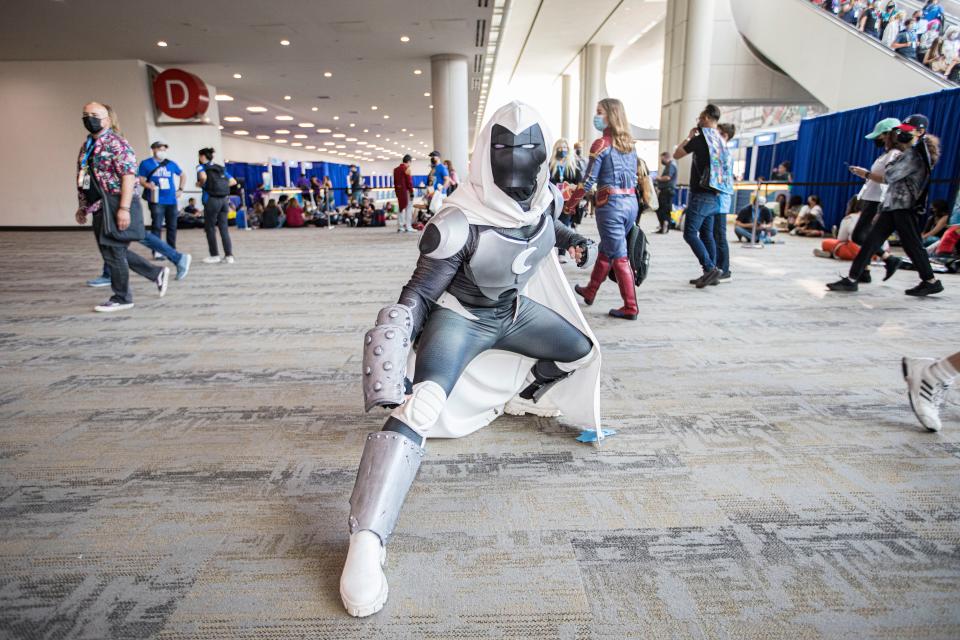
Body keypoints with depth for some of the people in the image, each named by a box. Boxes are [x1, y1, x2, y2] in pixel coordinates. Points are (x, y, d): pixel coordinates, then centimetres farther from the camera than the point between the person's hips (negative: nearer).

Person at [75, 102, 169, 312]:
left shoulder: (116, 142, -11)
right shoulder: (87, 146, 17)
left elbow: (129, 175, -19)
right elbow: (82, 179, 23)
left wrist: (124, 208, -24)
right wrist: (82, 207, 21)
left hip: (115, 206, -9)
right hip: (99, 208, 9)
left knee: (113, 252, -4)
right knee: (116, 251, 12)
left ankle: (122, 298, 10)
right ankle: (158, 273, 24)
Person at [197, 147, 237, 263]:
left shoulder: (201, 166, 1)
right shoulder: (221, 168, 17)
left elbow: (203, 177, -20)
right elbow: (233, 181, 14)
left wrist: (201, 184, -2)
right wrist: (221, 185, 15)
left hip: (211, 199, -5)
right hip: (223, 199, 5)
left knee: (210, 228, 7)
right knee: (224, 228, 7)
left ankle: (214, 256, 11)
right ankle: (229, 255, 3)